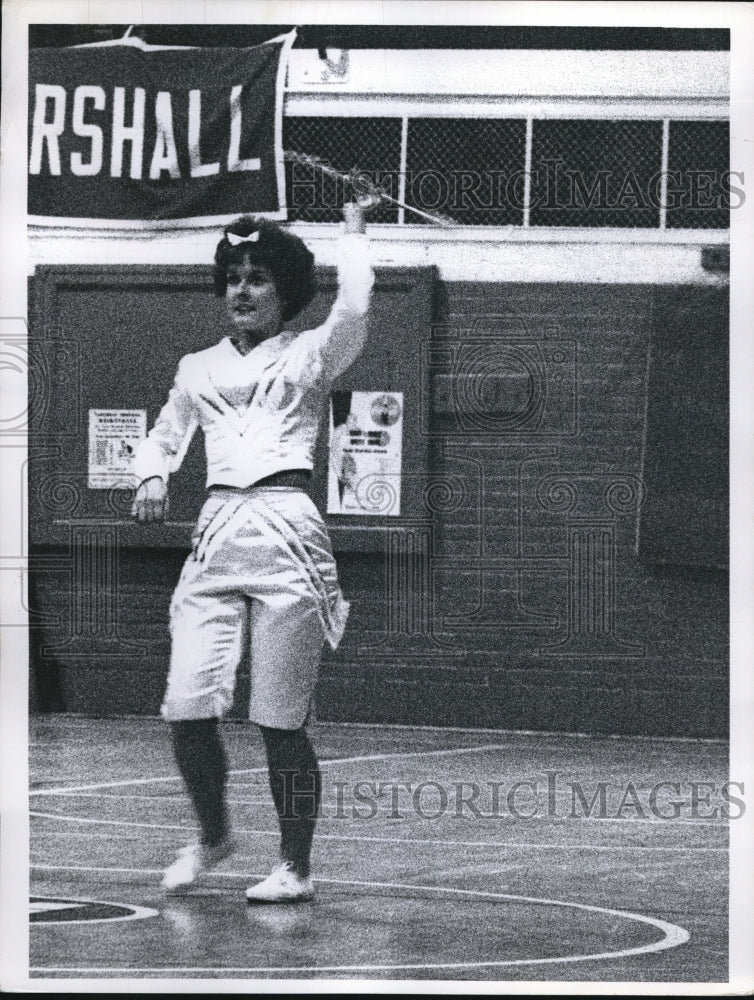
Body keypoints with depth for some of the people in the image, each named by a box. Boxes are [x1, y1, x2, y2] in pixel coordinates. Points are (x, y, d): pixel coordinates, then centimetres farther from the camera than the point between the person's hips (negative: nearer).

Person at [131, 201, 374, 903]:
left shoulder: (309, 356, 6)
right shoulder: (198, 369, 18)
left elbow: (351, 312, -15)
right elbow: (163, 437, 30)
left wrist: (353, 233, -5)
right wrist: (152, 476, 9)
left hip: (287, 538, -4)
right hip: (215, 540, 4)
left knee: (281, 722, -3)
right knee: (187, 709, -7)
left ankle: (295, 866, 11)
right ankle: (212, 834, 19)